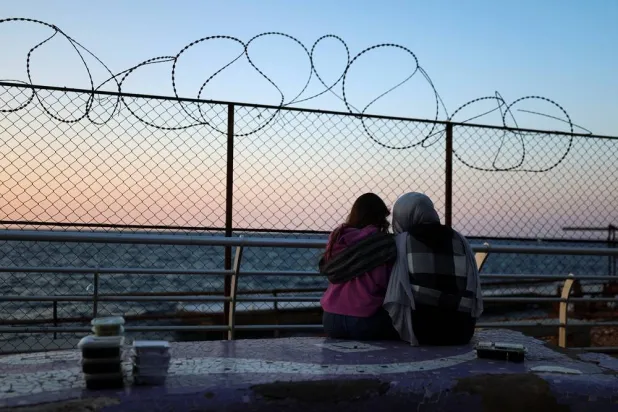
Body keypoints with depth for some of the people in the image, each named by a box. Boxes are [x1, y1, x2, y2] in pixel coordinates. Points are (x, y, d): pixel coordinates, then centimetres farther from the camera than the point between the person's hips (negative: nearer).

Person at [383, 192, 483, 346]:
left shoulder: (402, 242, 4)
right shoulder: (460, 241, 11)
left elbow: (395, 298, -1)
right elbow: (475, 294, 8)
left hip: (419, 333, -3)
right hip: (460, 333, 3)